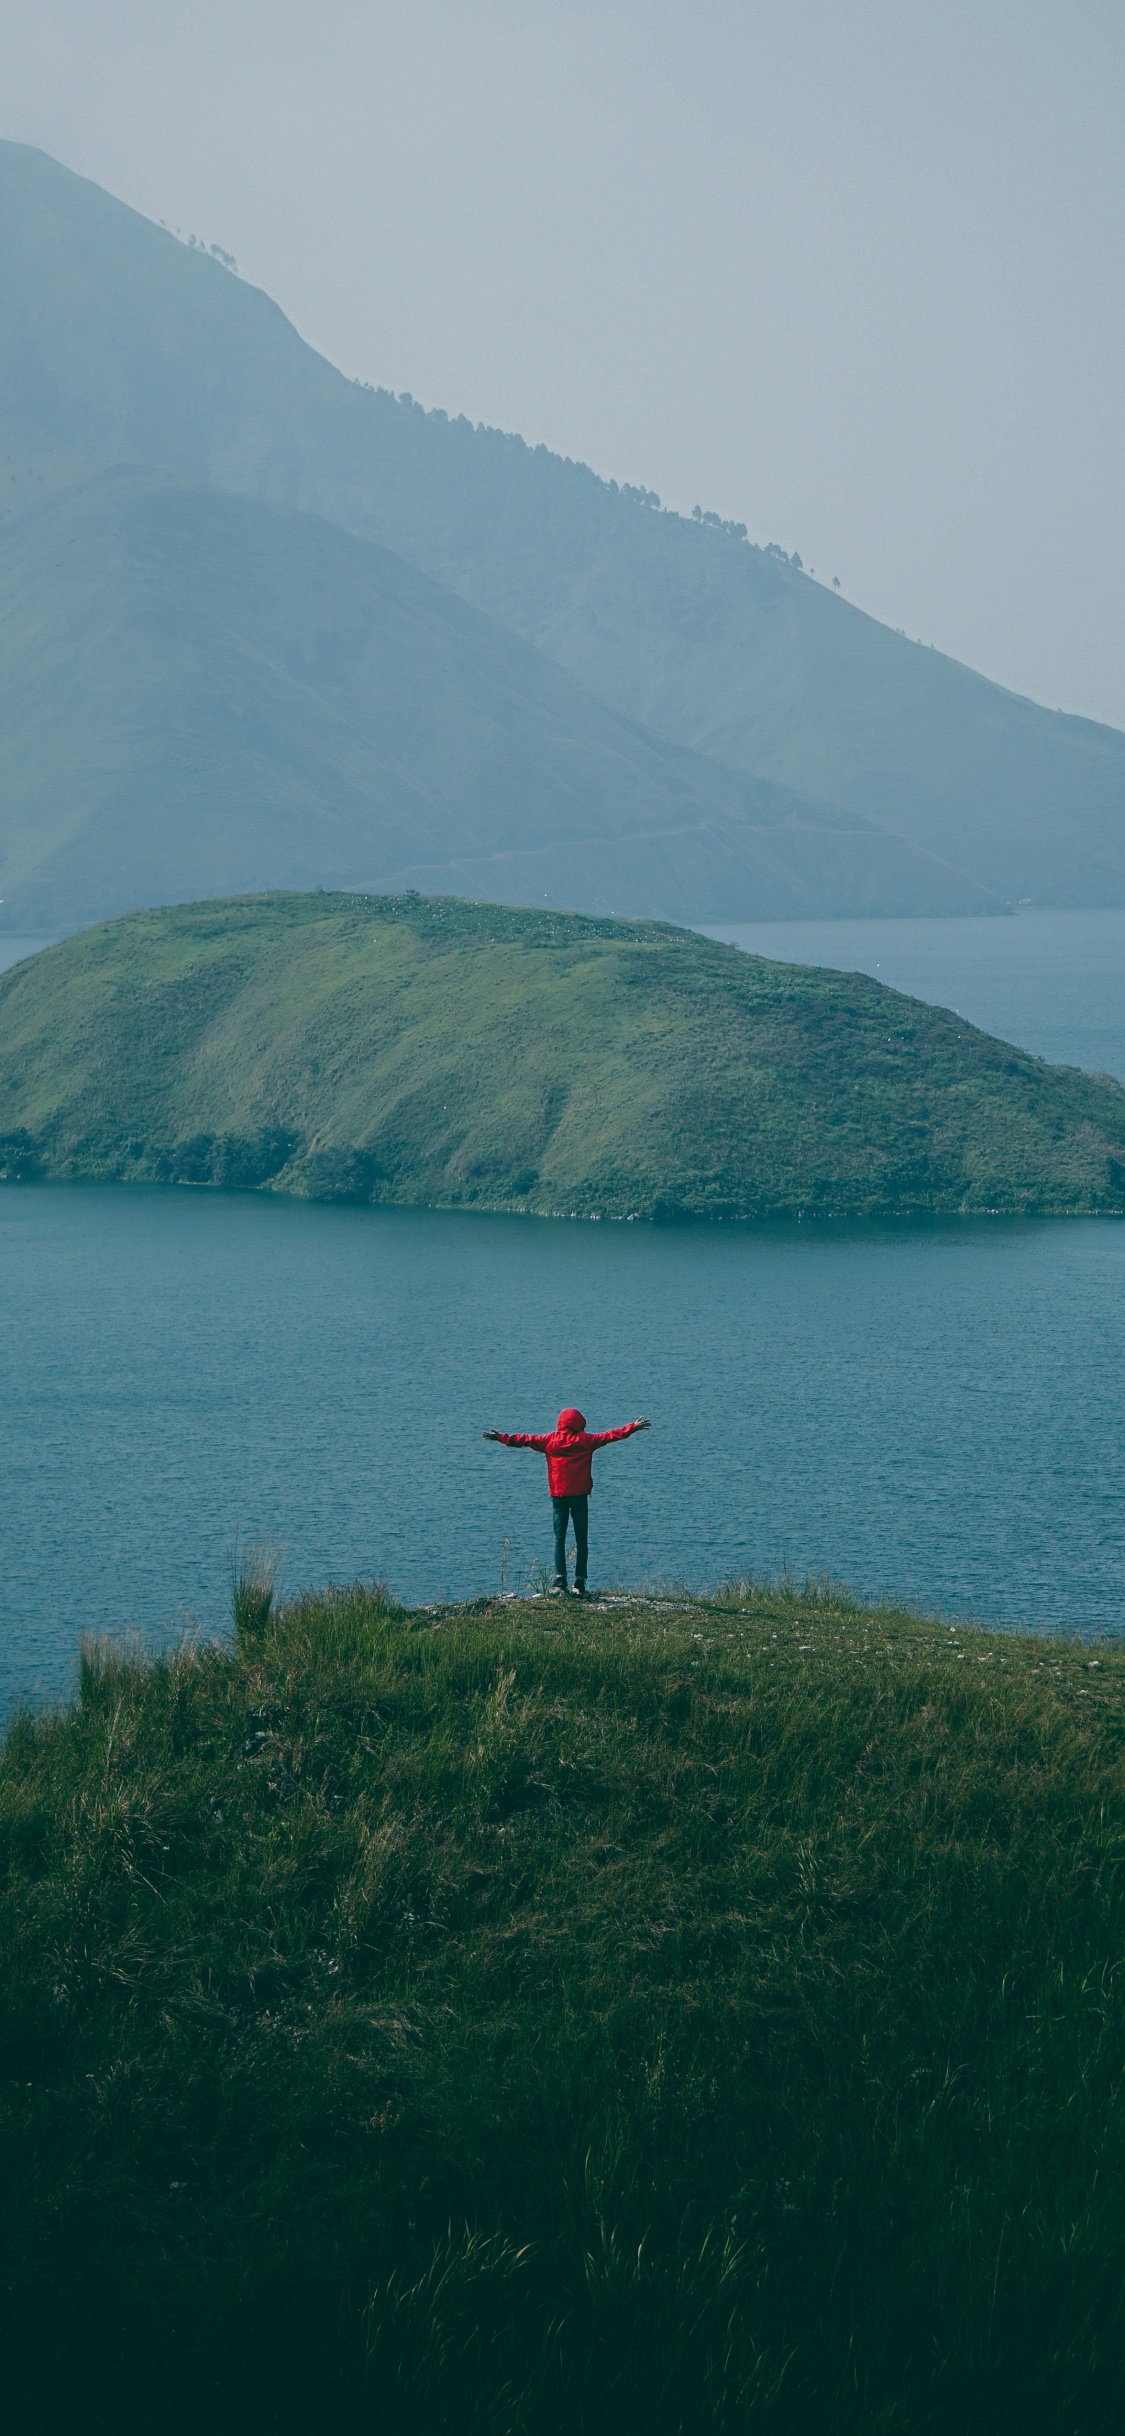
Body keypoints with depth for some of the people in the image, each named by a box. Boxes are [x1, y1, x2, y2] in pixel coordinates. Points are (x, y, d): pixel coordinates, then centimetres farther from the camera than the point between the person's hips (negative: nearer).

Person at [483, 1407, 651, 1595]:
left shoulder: (550, 1440, 2)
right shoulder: (585, 1440, -1)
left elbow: (526, 1440, 8)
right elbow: (609, 1436, 2)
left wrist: (501, 1437, 17)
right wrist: (633, 1427, 9)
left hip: (558, 1496, 1)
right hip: (580, 1496, -1)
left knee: (559, 1539, 6)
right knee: (581, 1541, 3)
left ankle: (560, 1580, -7)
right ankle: (580, 1584, -3)